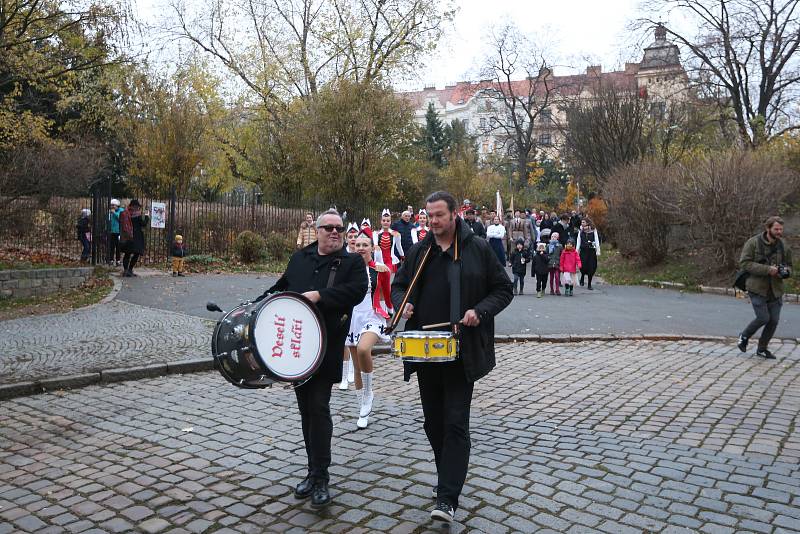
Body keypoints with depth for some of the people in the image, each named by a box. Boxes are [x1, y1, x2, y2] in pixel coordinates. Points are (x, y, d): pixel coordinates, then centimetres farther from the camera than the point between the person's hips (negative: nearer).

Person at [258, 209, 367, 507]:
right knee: (305, 409, 12)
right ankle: (314, 471, 25)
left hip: (326, 349, -5)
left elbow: (356, 290, -16)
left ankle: (320, 477, 3)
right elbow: (281, 287, 24)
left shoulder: (352, 262, 1)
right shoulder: (299, 258, 14)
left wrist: (320, 295, -22)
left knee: (319, 408, -8)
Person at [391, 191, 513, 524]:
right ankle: (448, 478, 34)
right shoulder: (418, 252, 8)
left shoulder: (478, 249, -2)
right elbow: (398, 286, 18)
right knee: (433, 422, 14)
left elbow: (503, 289, 2)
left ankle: (447, 499, 0)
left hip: (461, 352, -4)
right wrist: (402, 304, -5)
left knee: (455, 424, -5)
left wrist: (480, 311, -15)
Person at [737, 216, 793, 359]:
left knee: (774, 320, 5)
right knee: (763, 318, -10)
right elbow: (744, 263, -15)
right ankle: (744, 336, 19)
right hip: (757, 288, -5)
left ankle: (762, 349, 23)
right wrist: (767, 269, -22)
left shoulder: (783, 246, 6)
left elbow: (789, 266, 18)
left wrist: (785, 271, -7)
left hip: (775, 290, 5)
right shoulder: (753, 242, -9)